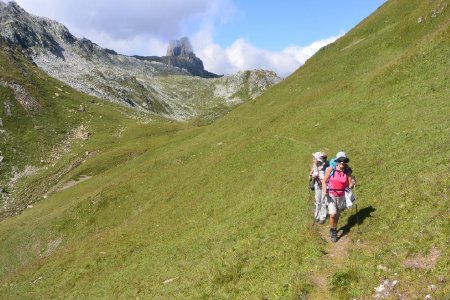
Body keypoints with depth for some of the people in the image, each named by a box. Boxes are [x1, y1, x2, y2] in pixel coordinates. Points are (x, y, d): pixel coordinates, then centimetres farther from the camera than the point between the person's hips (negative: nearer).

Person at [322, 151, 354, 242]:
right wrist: (324, 190, -22)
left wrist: (352, 184, -24)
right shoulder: (331, 169, -12)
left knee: (337, 215, 16)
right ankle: (332, 231, 8)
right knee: (333, 214, -16)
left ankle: (334, 230, 41)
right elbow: (324, 181, -7)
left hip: (341, 196, 3)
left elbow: (349, 186, -2)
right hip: (331, 195, -3)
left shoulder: (348, 171, -6)